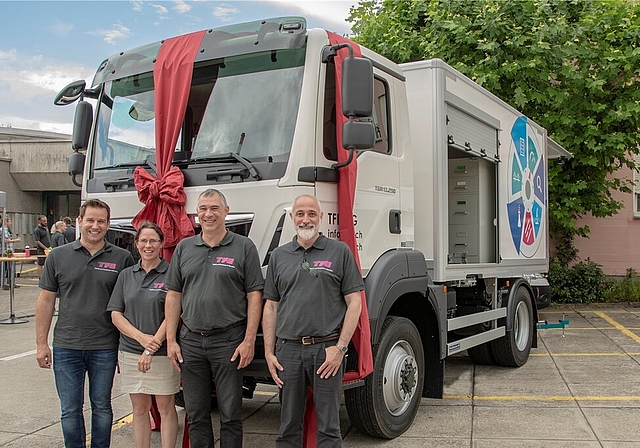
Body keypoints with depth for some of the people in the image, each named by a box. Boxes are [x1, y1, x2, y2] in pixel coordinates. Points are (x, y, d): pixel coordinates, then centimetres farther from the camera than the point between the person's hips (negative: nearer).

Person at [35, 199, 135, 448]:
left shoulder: (122, 259, -1)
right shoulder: (58, 256, 2)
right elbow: (46, 300, 5)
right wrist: (41, 343, 2)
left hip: (105, 348, -1)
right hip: (66, 347, 1)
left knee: (101, 408, 12)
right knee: (70, 410, 9)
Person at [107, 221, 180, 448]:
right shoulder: (126, 275, 8)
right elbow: (115, 314, 4)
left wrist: (153, 346, -17)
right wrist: (142, 338, -12)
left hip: (162, 353, -4)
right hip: (130, 352, 4)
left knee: (165, 408, 6)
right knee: (139, 408, 13)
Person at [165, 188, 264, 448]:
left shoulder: (243, 247, -1)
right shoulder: (184, 248, 10)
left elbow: (254, 296, -4)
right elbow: (173, 295, 10)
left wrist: (249, 341, -11)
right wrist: (171, 341, 3)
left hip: (229, 341, -3)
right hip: (190, 341, 4)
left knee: (230, 415, 5)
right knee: (196, 415, 12)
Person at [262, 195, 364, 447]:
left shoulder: (340, 252, 1)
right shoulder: (279, 256, 11)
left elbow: (354, 302, -2)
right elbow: (271, 307, 12)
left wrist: (340, 347, -10)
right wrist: (269, 352, 5)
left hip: (326, 348, -3)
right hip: (288, 349, 3)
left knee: (328, 427, 5)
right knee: (288, 426, 12)